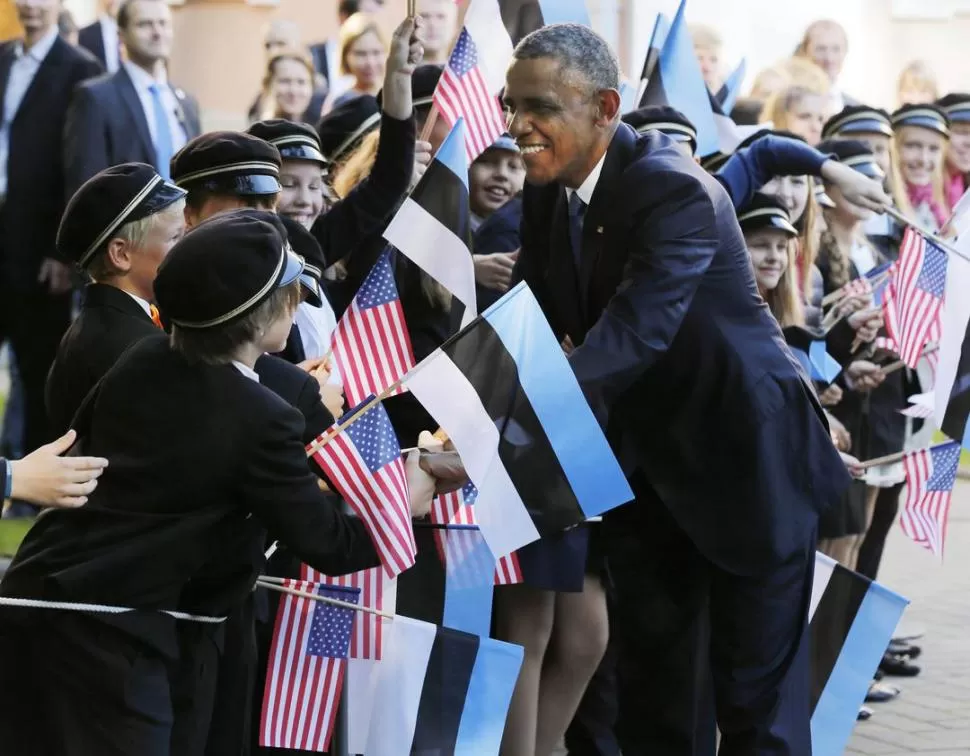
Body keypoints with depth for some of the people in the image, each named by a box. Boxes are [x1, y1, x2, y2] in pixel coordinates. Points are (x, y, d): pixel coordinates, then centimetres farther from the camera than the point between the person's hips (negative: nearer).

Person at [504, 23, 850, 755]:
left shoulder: (677, 193, -28)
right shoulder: (549, 189, -3)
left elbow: (631, 336, -39)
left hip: (744, 453, -7)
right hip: (646, 454, 8)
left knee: (756, 688, 0)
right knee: (651, 675, 14)